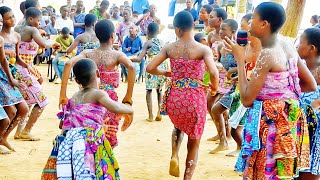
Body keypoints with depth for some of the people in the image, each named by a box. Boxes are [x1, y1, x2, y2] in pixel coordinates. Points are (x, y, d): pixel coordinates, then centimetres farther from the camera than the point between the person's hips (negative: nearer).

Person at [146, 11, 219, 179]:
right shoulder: (203, 49, -8)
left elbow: (150, 68, 0)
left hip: (175, 98, 2)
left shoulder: (169, 48, 1)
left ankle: (174, 155, 10)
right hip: (195, 98, -2)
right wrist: (214, 87, 0)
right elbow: (213, 72, -21)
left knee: (179, 126, 35)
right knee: (194, 142, 18)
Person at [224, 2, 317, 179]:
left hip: (269, 124, -8)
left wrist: (240, 59, -13)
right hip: (286, 122, 8)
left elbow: (246, 99, -18)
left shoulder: (267, 54, -19)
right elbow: (311, 85, 12)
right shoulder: (289, 48, 5)